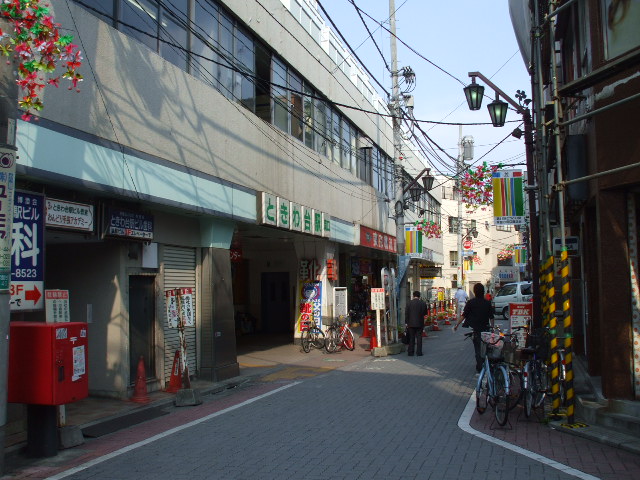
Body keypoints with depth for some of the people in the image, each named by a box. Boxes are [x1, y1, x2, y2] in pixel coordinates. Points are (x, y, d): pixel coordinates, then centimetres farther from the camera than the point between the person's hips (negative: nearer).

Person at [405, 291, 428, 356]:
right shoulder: (423, 303, -5)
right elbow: (425, 313, 4)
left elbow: (407, 314, -3)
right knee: (419, 338, 6)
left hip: (411, 324, 0)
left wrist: (407, 323, 5)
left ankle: (410, 352, 8)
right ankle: (419, 352, 6)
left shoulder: (409, 303, -5)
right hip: (420, 323, 0)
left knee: (411, 338, 8)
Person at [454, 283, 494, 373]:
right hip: (485, 328, 2)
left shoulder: (471, 302, -8)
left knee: (478, 348, 4)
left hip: (475, 329, -2)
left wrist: (457, 325, 0)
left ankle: (479, 368, 3)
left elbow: (464, 315, -8)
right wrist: (492, 326, 19)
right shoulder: (487, 302, 0)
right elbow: (491, 317, 6)